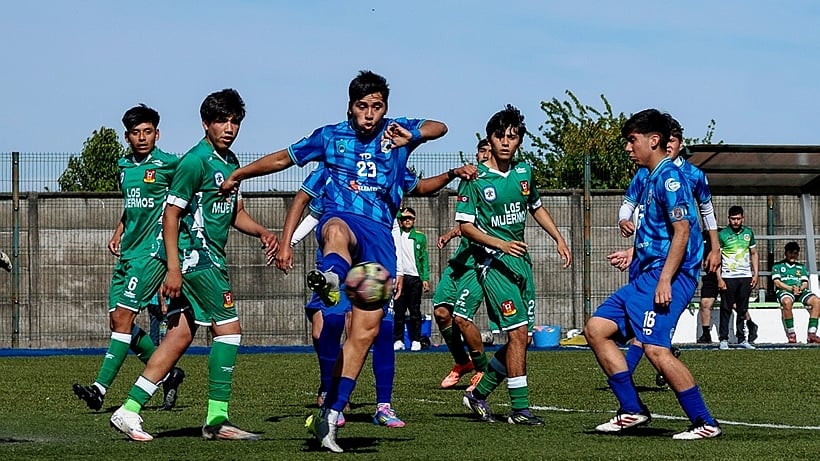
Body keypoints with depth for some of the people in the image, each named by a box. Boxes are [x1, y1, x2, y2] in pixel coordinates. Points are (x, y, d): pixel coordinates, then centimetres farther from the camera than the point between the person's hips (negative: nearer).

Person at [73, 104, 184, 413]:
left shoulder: (168, 164, -6)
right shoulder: (124, 166, 14)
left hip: (153, 250, -8)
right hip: (128, 250, 8)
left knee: (123, 315, -15)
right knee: (117, 319, 4)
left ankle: (100, 388, -19)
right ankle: (169, 374, 19)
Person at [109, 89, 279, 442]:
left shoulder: (230, 161, 15)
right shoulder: (196, 161, -13)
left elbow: (235, 213, 24)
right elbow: (171, 213, -15)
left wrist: (262, 232, 5)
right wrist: (173, 268, -20)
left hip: (208, 257, 9)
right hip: (196, 254, -9)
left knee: (180, 335, 7)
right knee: (229, 328, -9)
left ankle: (129, 410, 8)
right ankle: (217, 419, -6)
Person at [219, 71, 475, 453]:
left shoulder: (397, 132, 16)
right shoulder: (330, 137, 15)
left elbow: (440, 127, 5)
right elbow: (284, 158, 26)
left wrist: (411, 136, -14)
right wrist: (238, 175, 33)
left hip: (380, 234, 2)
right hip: (340, 217, -2)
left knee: (367, 328, -8)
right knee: (338, 230, -43)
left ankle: (330, 415, -4)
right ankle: (330, 277, -80)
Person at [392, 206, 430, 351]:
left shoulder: (420, 237, 7)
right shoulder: (395, 234, 8)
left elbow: (424, 258, 7)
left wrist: (425, 278, 1)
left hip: (415, 278, -1)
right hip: (399, 277, 1)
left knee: (415, 311, 2)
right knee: (398, 311, 2)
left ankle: (416, 341, 6)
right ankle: (398, 340, 7)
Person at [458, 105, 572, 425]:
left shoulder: (524, 172, 8)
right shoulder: (475, 179, -9)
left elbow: (536, 207, 25)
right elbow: (465, 225, -9)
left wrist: (559, 239, 16)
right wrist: (500, 244, -22)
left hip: (521, 260, 7)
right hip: (492, 262, -7)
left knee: (522, 338, 4)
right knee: (518, 332, -16)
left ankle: (478, 394, 20)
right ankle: (519, 408, -9)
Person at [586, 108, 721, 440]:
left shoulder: (669, 176, -11)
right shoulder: (650, 179, 19)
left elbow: (682, 231, -19)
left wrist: (665, 280, -24)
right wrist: (633, 254, 28)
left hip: (666, 275, -11)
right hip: (645, 276, 11)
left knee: (655, 348, -20)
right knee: (596, 328, 7)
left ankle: (705, 422, -13)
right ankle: (632, 411, 8)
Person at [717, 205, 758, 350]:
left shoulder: (748, 233, 9)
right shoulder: (722, 234, -3)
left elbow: (754, 254, 16)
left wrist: (755, 274, 8)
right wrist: (719, 279, -10)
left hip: (746, 277, 4)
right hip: (728, 277, -4)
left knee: (742, 309, 7)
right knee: (726, 309, -3)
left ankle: (741, 339, 11)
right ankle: (723, 339, -1)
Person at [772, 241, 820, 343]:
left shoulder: (801, 267, 30)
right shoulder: (778, 266, 17)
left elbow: (805, 282, 17)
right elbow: (777, 282, 2)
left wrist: (800, 288, -8)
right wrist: (791, 288, -13)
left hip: (800, 290, 4)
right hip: (784, 291, -4)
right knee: (787, 302, -41)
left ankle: (811, 334, -31)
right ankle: (791, 335, -33)